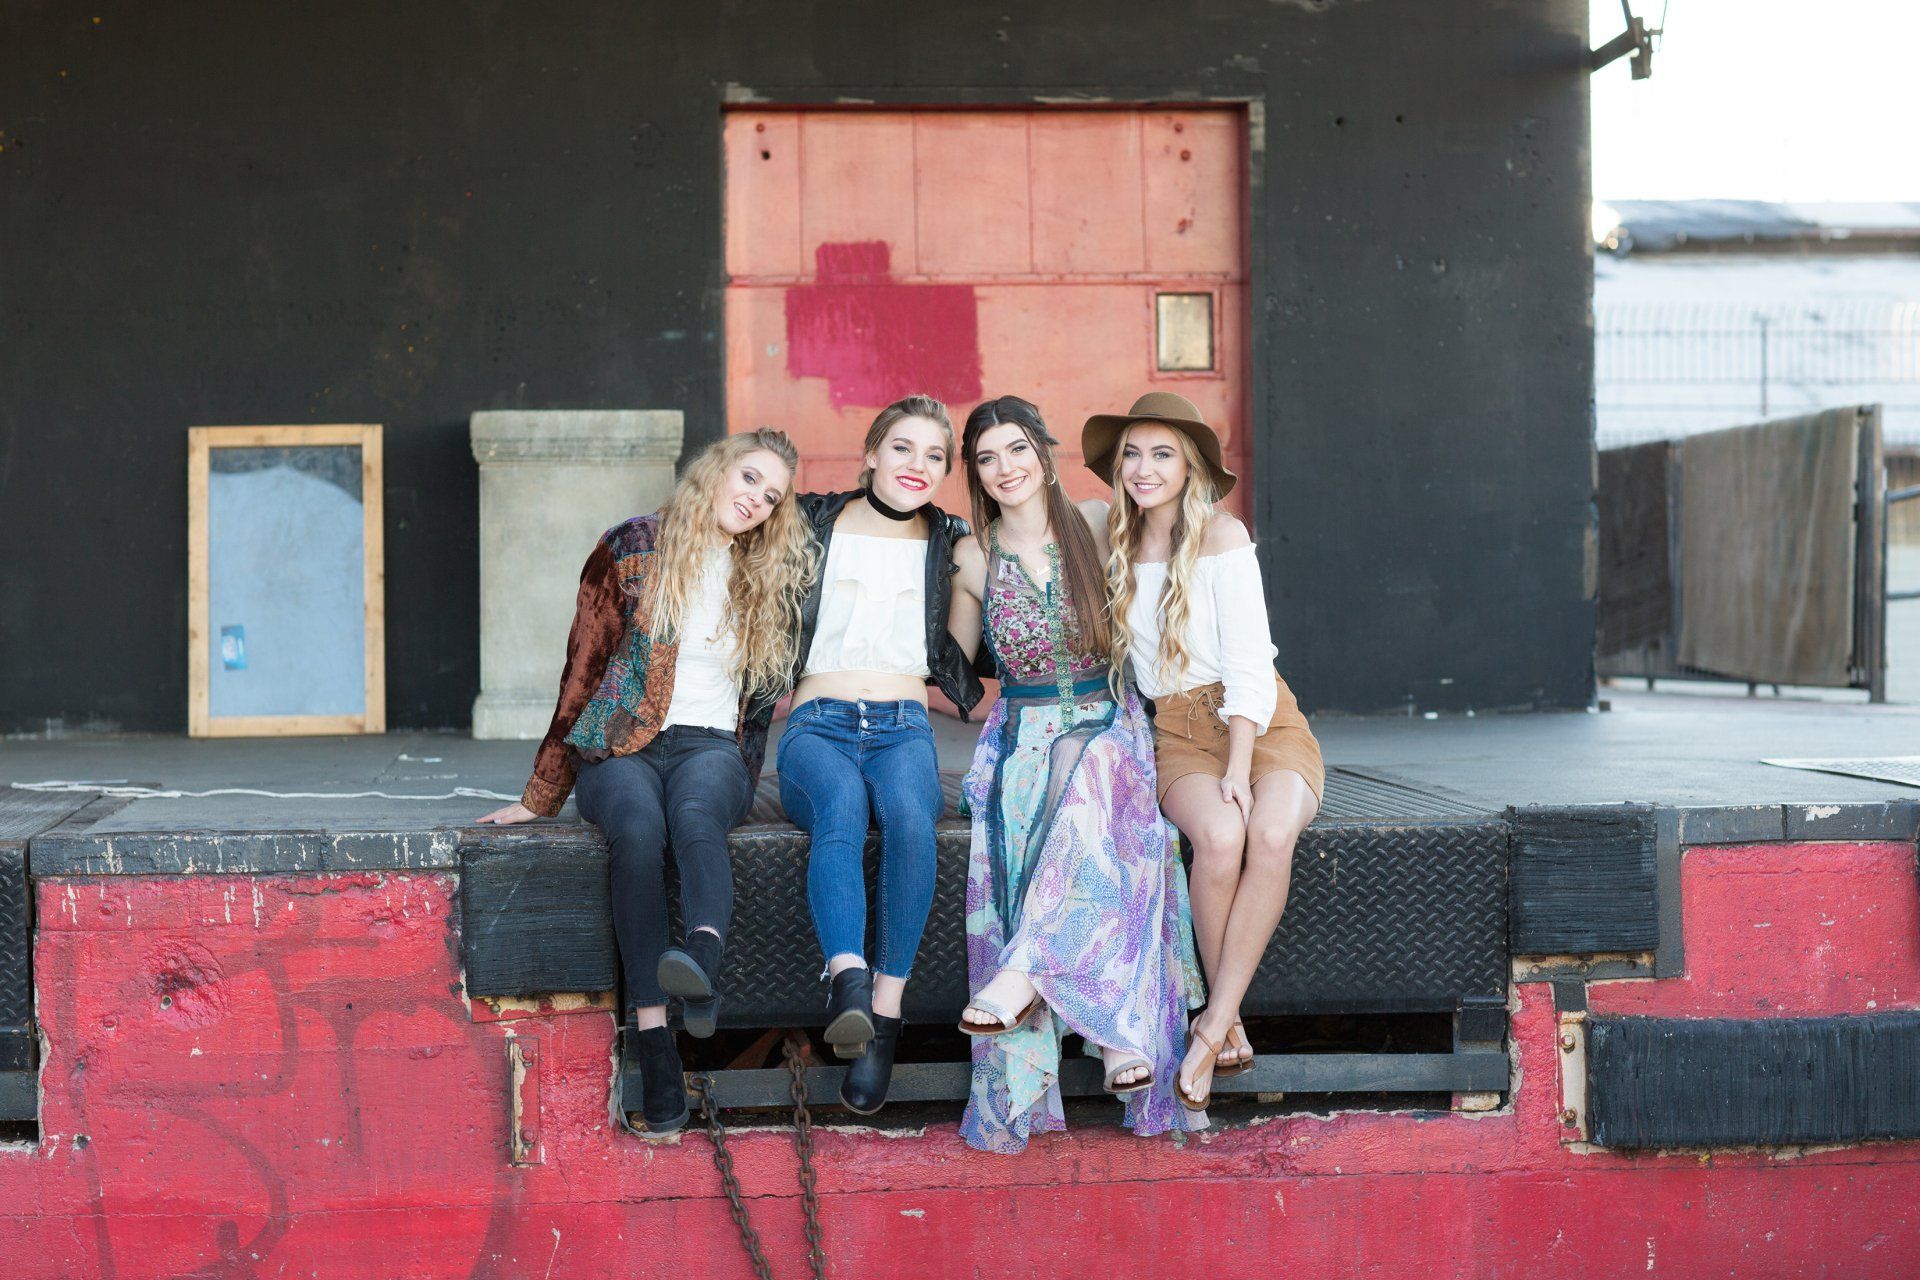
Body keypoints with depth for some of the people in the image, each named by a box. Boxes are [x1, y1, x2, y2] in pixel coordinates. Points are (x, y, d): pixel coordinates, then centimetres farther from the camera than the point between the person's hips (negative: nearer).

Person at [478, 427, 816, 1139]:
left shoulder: (769, 580, 15)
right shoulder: (631, 550, 7)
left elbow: (765, 694, 29)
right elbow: (583, 672, 8)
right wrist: (541, 795, 8)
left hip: (711, 747, 1)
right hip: (619, 747, -1)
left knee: (695, 816, -37)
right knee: (637, 829, -37)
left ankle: (702, 962, -67)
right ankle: (655, 1050, -42)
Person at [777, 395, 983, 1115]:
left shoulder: (949, 543, 17)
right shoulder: (813, 523, 13)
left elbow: (951, 657, 26)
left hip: (904, 728, 1)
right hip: (817, 726, -1)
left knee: (909, 812, -36)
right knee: (841, 798, -38)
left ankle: (884, 1015, -37)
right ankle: (848, 978, -55)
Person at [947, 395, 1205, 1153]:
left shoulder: (1093, 533, 4)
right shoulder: (974, 556, 6)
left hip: (1106, 724, 0)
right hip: (1021, 733, 1)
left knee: (1090, 778, -38)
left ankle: (1024, 970, -43)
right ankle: (1122, 1035, -37)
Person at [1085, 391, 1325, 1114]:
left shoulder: (1222, 537, -3)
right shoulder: (1118, 548, 11)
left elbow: (1247, 662, -9)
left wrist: (1240, 767, -20)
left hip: (1263, 726, -2)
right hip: (1180, 736, 2)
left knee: (1272, 834, -35)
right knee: (1220, 835, -33)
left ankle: (1213, 1026, -29)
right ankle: (1229, 1023, -21)